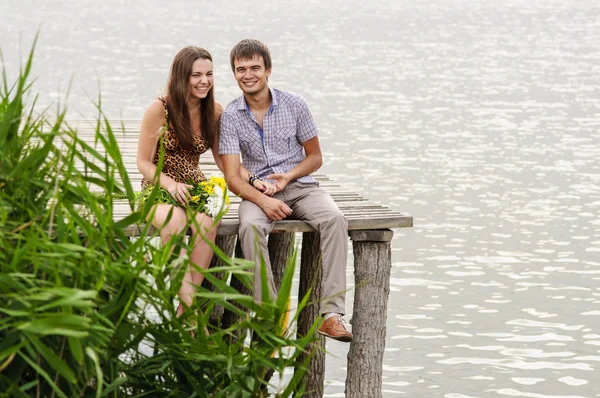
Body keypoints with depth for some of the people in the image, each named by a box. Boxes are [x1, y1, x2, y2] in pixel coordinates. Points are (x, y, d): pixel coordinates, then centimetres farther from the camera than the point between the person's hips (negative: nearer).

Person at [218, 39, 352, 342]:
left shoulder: (294, 105, 3)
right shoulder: (231, 116, 0)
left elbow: (315, 156, 11)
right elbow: (232, 177, -5)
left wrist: (289, 175, -10)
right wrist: (261, 199, -25)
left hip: (300, 186, 1)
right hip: (257, 191, -1)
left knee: (335, 220, -31)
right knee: (250, 227, -36)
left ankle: (331, 313, -36)